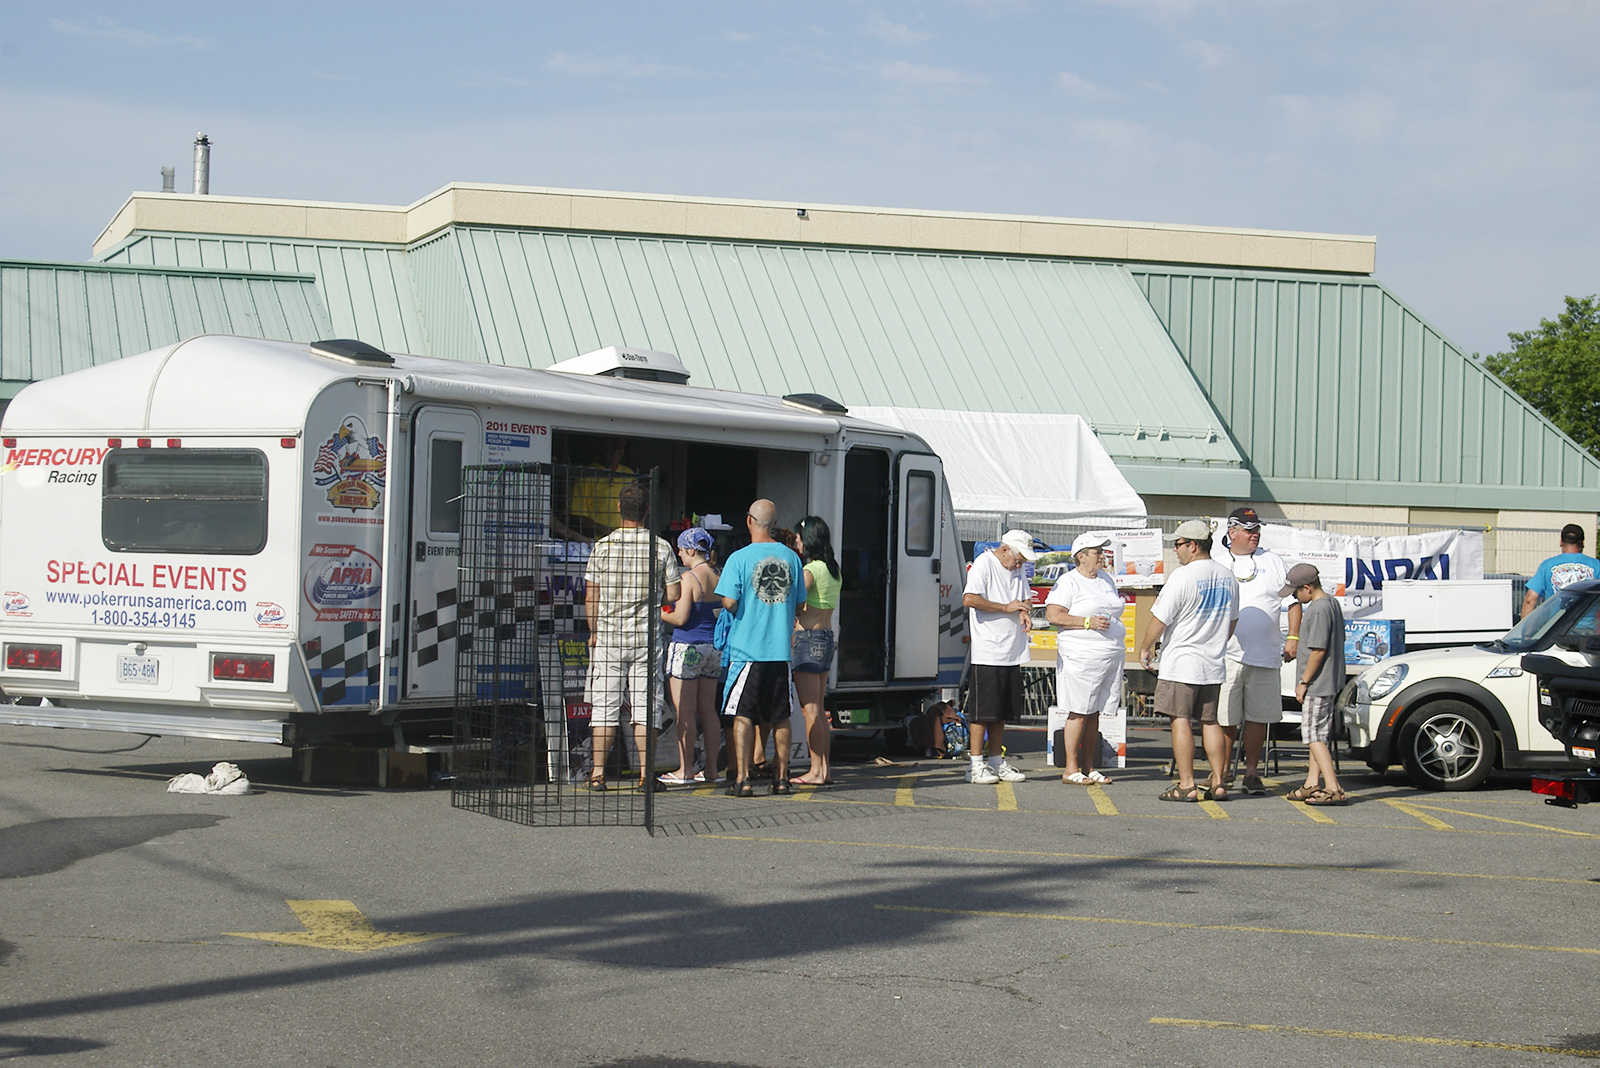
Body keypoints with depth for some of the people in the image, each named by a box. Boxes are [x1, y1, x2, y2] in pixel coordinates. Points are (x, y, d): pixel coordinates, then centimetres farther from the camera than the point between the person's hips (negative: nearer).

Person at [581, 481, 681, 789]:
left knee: (605, 705, 3)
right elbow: (673, 595, -1)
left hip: (609, 636, 0)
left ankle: (598, 772, 3)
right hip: (647, 637, 0)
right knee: (645, 706, 5)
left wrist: (594, 632, 12)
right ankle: (645, 771, 3)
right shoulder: (661, 547, -2)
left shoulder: (603, 546, -3)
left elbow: (591, 597, -1)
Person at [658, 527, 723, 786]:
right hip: (713, 647, 7)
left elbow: (680, 618, -16)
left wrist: (659, 614, 2)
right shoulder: (718, 577, 7)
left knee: (684, 711, -3)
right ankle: (711, 768, 13)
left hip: (688, 646, -7)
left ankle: (685, 770, -3)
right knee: (708, 710, 12)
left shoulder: (690, 577, -13)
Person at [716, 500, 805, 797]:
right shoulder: (791, 558, 5)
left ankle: (742, 780, -6)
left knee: (743, 717, -1)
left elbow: (729, 602, -14)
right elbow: (798, 605, 12)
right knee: (780, 717, 12)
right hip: (781, 648, 4)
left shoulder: (740, 558, -8)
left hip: (746, 647, -4)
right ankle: (781, 778, 17)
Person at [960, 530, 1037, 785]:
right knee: (982, 710, -5)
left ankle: (996, 762, 17)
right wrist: (1007, 608, -16)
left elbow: (1025, 598, 23)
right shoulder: (983, 564, -8)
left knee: (1002, 711, 10)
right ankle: (976, 765, -1)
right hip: (987, 652, -8)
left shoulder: (1017, 570, 16)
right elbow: (969, 599, -20)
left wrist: (1024, 613, -2)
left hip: (1012, 653, 8)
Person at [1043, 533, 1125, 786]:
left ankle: (1089, 767, 13)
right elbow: (1052, 615, -14)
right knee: (1079, 713, -7)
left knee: (1094, 713, 9)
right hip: (1080, 656, -7)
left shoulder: (1107, 579, 18)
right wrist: (1088, 622, -18)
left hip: (1111, 655, 7)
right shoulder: (1068, 582, -5)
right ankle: (1071, 769, -2)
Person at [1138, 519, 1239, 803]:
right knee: (1209, 722, 12)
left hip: (1180, 662, -7)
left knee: (1181, 721, -3)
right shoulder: (1228, 577, 8)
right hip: (1213, 664, 7)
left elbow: (1159, 619, -11)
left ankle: (1186, 785, -5)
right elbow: (1232, 621, 19)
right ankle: (1217, 783, 11)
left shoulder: (1182, 576, -15)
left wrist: (1145, 648, 3)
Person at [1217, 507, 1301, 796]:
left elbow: (1293, 600, 11)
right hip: (1226, 655, 0)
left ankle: (1252, 771, 13)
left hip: (1265, 656, 0)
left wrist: (1293, 638, 2)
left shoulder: (1273, 562, 10)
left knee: (1258, 717, 2)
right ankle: (1223, 771, 12)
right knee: (1224, 718, 0)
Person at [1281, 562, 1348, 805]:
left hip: (1317, 683, -11)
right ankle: (1312, 785, 22)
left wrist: (1304, 681, -15)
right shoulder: (1333, 603, 12)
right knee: (1318, 734, 15)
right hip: (1329, 682, 11)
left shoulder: (1318, 610, -20)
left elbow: (1318, 651, -22)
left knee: (1313, 734, -9)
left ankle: (1333, 789, -14)